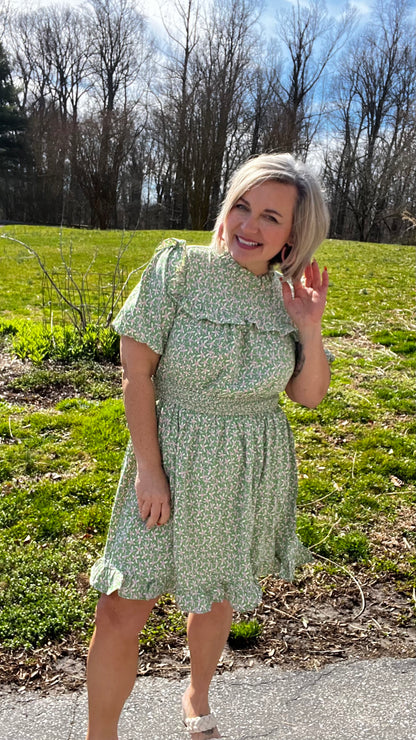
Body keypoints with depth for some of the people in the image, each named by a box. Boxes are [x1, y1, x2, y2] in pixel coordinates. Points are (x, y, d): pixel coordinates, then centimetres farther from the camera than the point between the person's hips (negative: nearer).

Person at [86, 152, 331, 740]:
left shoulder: (289, 294, -1)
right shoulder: (179, 266, -11)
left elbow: (310, 396, 3)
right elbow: (136, 372, -11)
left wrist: (310, 330, -14)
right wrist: (148, 469, -13)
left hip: (251, 472, 3)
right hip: (173, 461, -3)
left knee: (217, 597, 21)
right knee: (122, 611, 0)